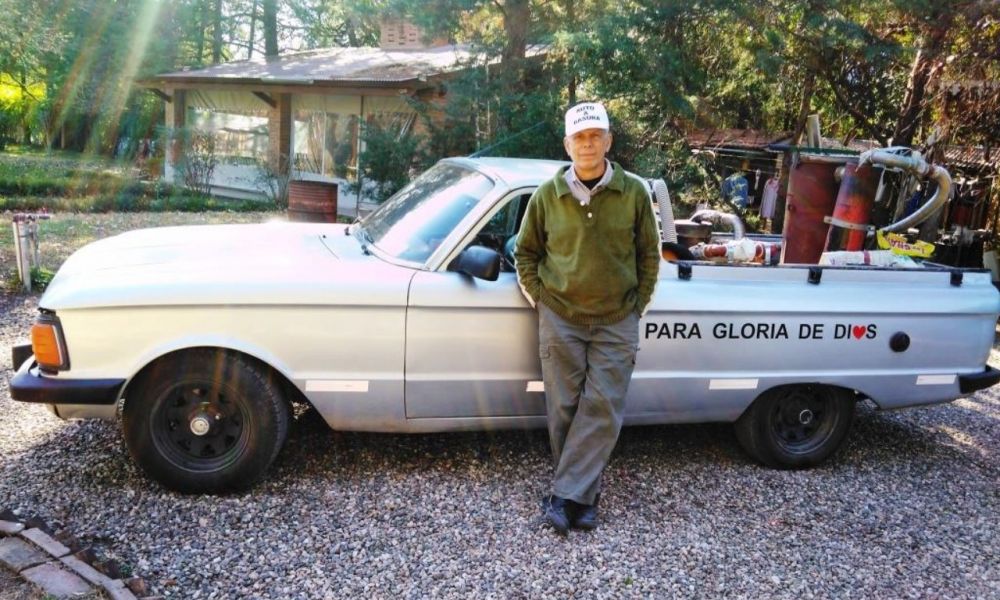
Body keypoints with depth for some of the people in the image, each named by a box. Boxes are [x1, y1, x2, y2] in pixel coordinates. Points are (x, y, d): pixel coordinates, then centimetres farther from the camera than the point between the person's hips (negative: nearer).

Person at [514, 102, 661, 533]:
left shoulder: (633, 193, -1)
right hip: (560, 320, 0)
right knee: (564, 409, 4)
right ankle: (582, 496, 20)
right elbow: (525, 251, 10)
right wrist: (539, 299, 2)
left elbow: (649, 255, 7)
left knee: (603, 409, -4)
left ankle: (566, 496, 5)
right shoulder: (548, 195, 0)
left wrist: (637, 304, 3)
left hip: (617, 323, 0)